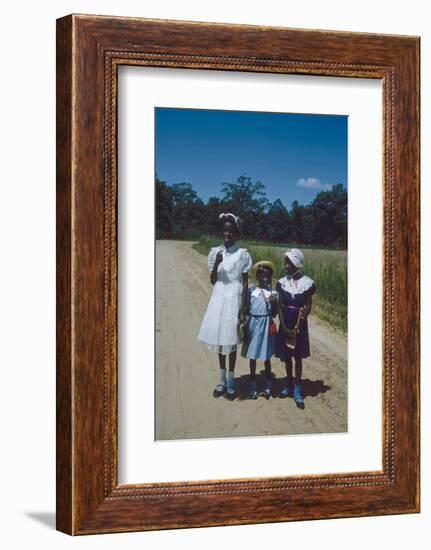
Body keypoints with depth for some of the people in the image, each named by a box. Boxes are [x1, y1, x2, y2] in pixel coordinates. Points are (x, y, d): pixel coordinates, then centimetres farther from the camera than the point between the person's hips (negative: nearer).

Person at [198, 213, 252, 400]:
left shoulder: (242, 254, -6)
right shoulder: (215, 252, 3)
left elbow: (245, 283, -5)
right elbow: (212, 281, 3)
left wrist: (242, 309, -10)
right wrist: (216, 264, -16)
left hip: (233, 299, -3)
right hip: (218, 298, 3)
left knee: (231, 340, 2)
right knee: (219, 338, 9)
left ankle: (231, 382, 14)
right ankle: (221, 380, 21)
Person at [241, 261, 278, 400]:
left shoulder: (273, 293, -2)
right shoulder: (250, 291, -3)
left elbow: (274, 314, 0)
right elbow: (246, 310, 1)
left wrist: (274, 303, -19)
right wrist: (245, 326, -2)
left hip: (266, 326, 0)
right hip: (252, 325, 0)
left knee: (266, 357, 8)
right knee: (252, 356, 9)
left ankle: (268, 385, 22)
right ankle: (253, 386, 20)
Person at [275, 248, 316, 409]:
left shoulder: (307, 283, -8)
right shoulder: (282, 282, -2)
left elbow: (307, 307, -6)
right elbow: (279, 306, -2)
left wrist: (297, 327, -13)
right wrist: (284, 327, -10)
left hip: (299, 326, -2)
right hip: (285, 326, 2)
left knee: (298, 357, 3)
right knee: (286, 356, 11)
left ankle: (297, 390, 7)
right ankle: (289, 385, 25)